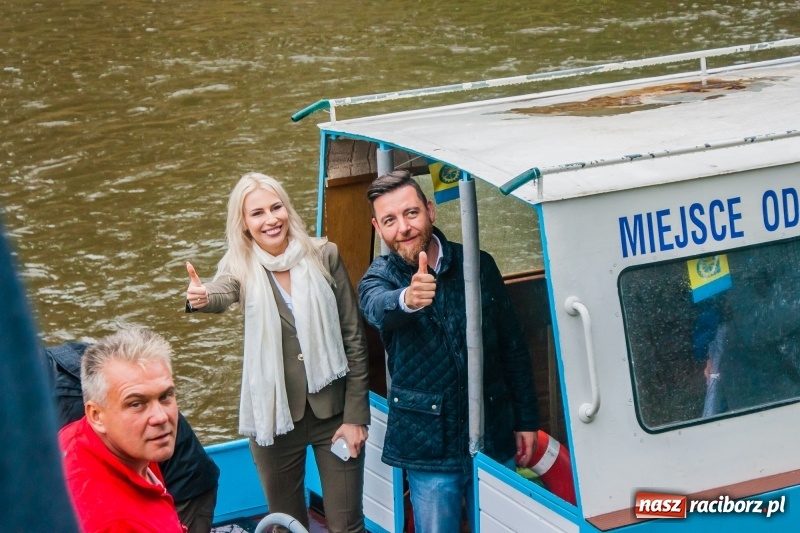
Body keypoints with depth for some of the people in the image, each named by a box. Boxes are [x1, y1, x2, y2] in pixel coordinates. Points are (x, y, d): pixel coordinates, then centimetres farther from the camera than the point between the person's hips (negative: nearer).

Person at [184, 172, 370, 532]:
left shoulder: (324, 257, -4)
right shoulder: (240, 266, -4)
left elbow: (354, 339, -1)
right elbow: (221, 295, -28)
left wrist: (356, 415, -5)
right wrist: (200, 298, -52)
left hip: (332, 412, 0)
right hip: (275, 417, 0)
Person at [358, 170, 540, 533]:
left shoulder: (477, 265, 1)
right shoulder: (380, 277, -3)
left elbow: (513, 346, 8)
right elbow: (377, 308, -29)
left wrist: (526, 420, 7)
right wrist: (407, 299, -52)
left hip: (493, 437, 1)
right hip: (429, 445, -1)